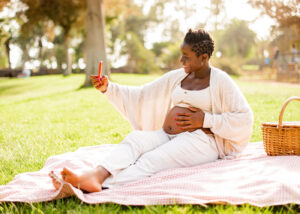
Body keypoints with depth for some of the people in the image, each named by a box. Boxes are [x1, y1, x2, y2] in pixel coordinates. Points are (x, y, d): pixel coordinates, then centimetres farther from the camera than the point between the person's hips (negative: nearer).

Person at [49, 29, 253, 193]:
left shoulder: (221, 81, 0)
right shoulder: (176, 77, 17)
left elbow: (244, 118, -4)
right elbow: (141, 96, 18)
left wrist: (205, 119, -10)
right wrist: (109, 88, 7)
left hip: (200, 141, -5)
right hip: (167, 136, 5)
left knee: (152, 161, -33)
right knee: (134, 139, -27)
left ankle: (106, 186, -56)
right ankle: (96, 175, -53)